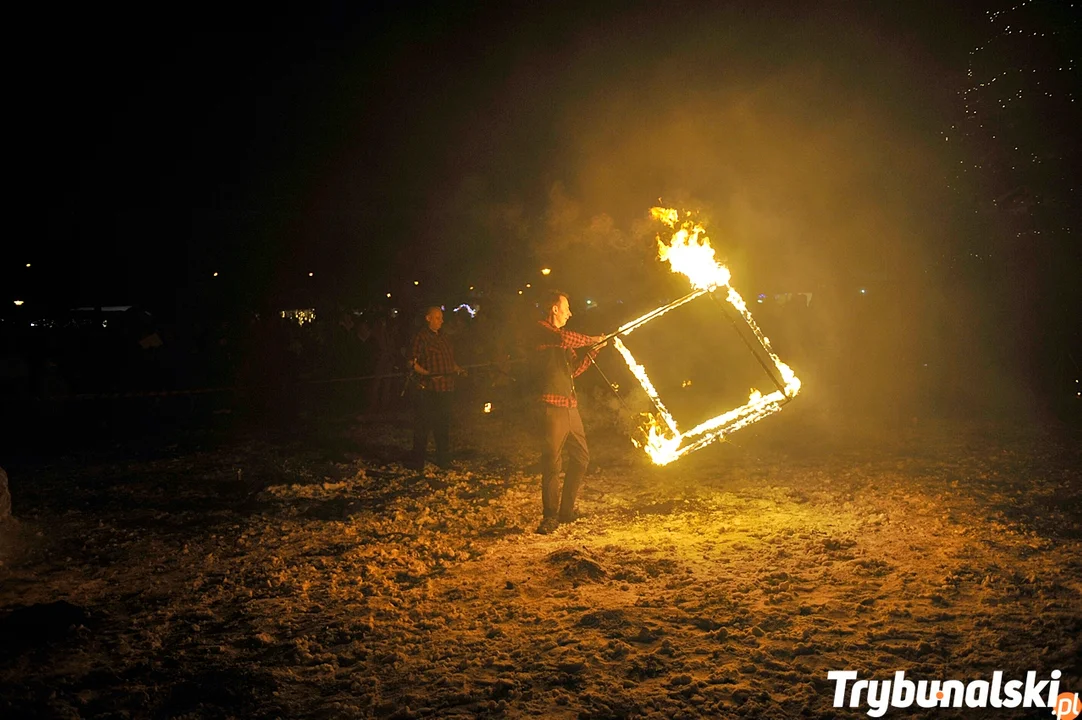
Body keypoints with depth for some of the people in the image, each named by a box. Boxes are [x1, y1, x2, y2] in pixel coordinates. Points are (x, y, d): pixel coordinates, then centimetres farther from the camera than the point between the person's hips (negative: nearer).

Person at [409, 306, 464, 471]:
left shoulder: (443, 338, 19)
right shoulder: (421, 337, -4)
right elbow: (413, 362, -10)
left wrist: (459, 370, 11)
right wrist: (427, 373, -23)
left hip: (446, 389, 7)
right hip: (428, 389, -7)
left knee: (444, 426, 13)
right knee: (423, 426, -4)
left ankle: (444, 460, 24)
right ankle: (417, 462, 4)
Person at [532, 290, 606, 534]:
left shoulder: (562, 337, 25)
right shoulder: (542, 330, -3)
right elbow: (566, 338, -23)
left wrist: (593, 350, 14)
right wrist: (594, 339, -9)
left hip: (571, 406, 9)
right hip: (553, 406, -9)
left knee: (581, 457, 12)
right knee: (552, 462, -9)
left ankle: (566, 511, 22)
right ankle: (550, 517, -2)